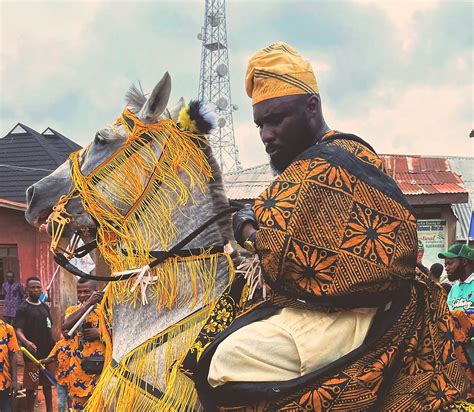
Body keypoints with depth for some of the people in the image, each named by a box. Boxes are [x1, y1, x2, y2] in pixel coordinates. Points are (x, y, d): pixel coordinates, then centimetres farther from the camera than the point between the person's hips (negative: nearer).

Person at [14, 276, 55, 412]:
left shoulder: (44, 307, 11)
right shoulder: (23, 309, -9)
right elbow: (18, 330, -18)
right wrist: (26, 342, -37)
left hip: (48, 352, 6)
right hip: (32, 353, -6)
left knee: (47, 383, 15)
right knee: (31, 386, 0)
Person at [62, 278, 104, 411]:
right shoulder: (73, 310, 8)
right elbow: (66, 325, -16)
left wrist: (100, 333, -16)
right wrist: (87, 304, -18)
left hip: (100, 368, -2)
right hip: (78, 369, 2)